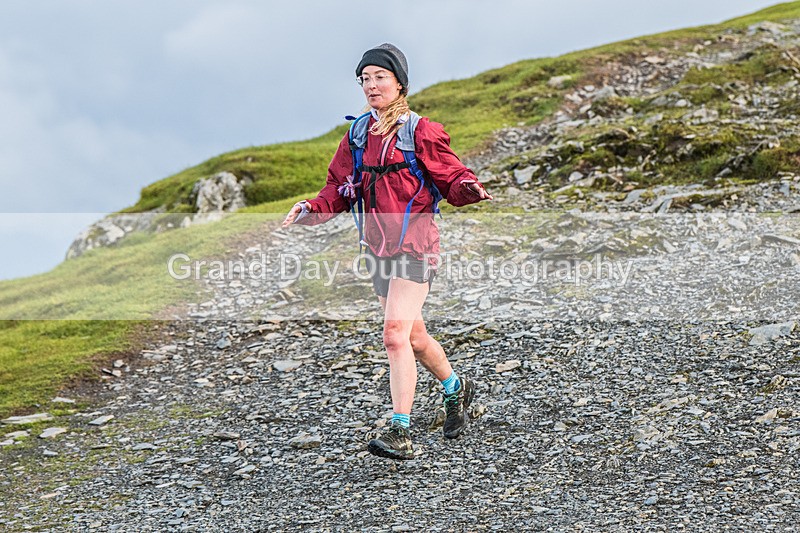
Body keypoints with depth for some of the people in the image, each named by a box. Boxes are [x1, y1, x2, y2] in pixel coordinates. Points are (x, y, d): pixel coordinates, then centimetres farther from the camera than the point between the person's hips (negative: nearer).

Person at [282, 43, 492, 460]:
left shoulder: (420, 132, -7)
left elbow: (451, 178, -5)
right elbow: (340, 190, 13)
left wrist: (469, 188, -28)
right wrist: (311, 210, -5)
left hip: (414, 242, -6)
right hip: (378, 247, 7)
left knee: (396, 335, -18)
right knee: (413, 336, 17)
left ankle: (400, 432, -17)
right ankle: (455, 387, 43)